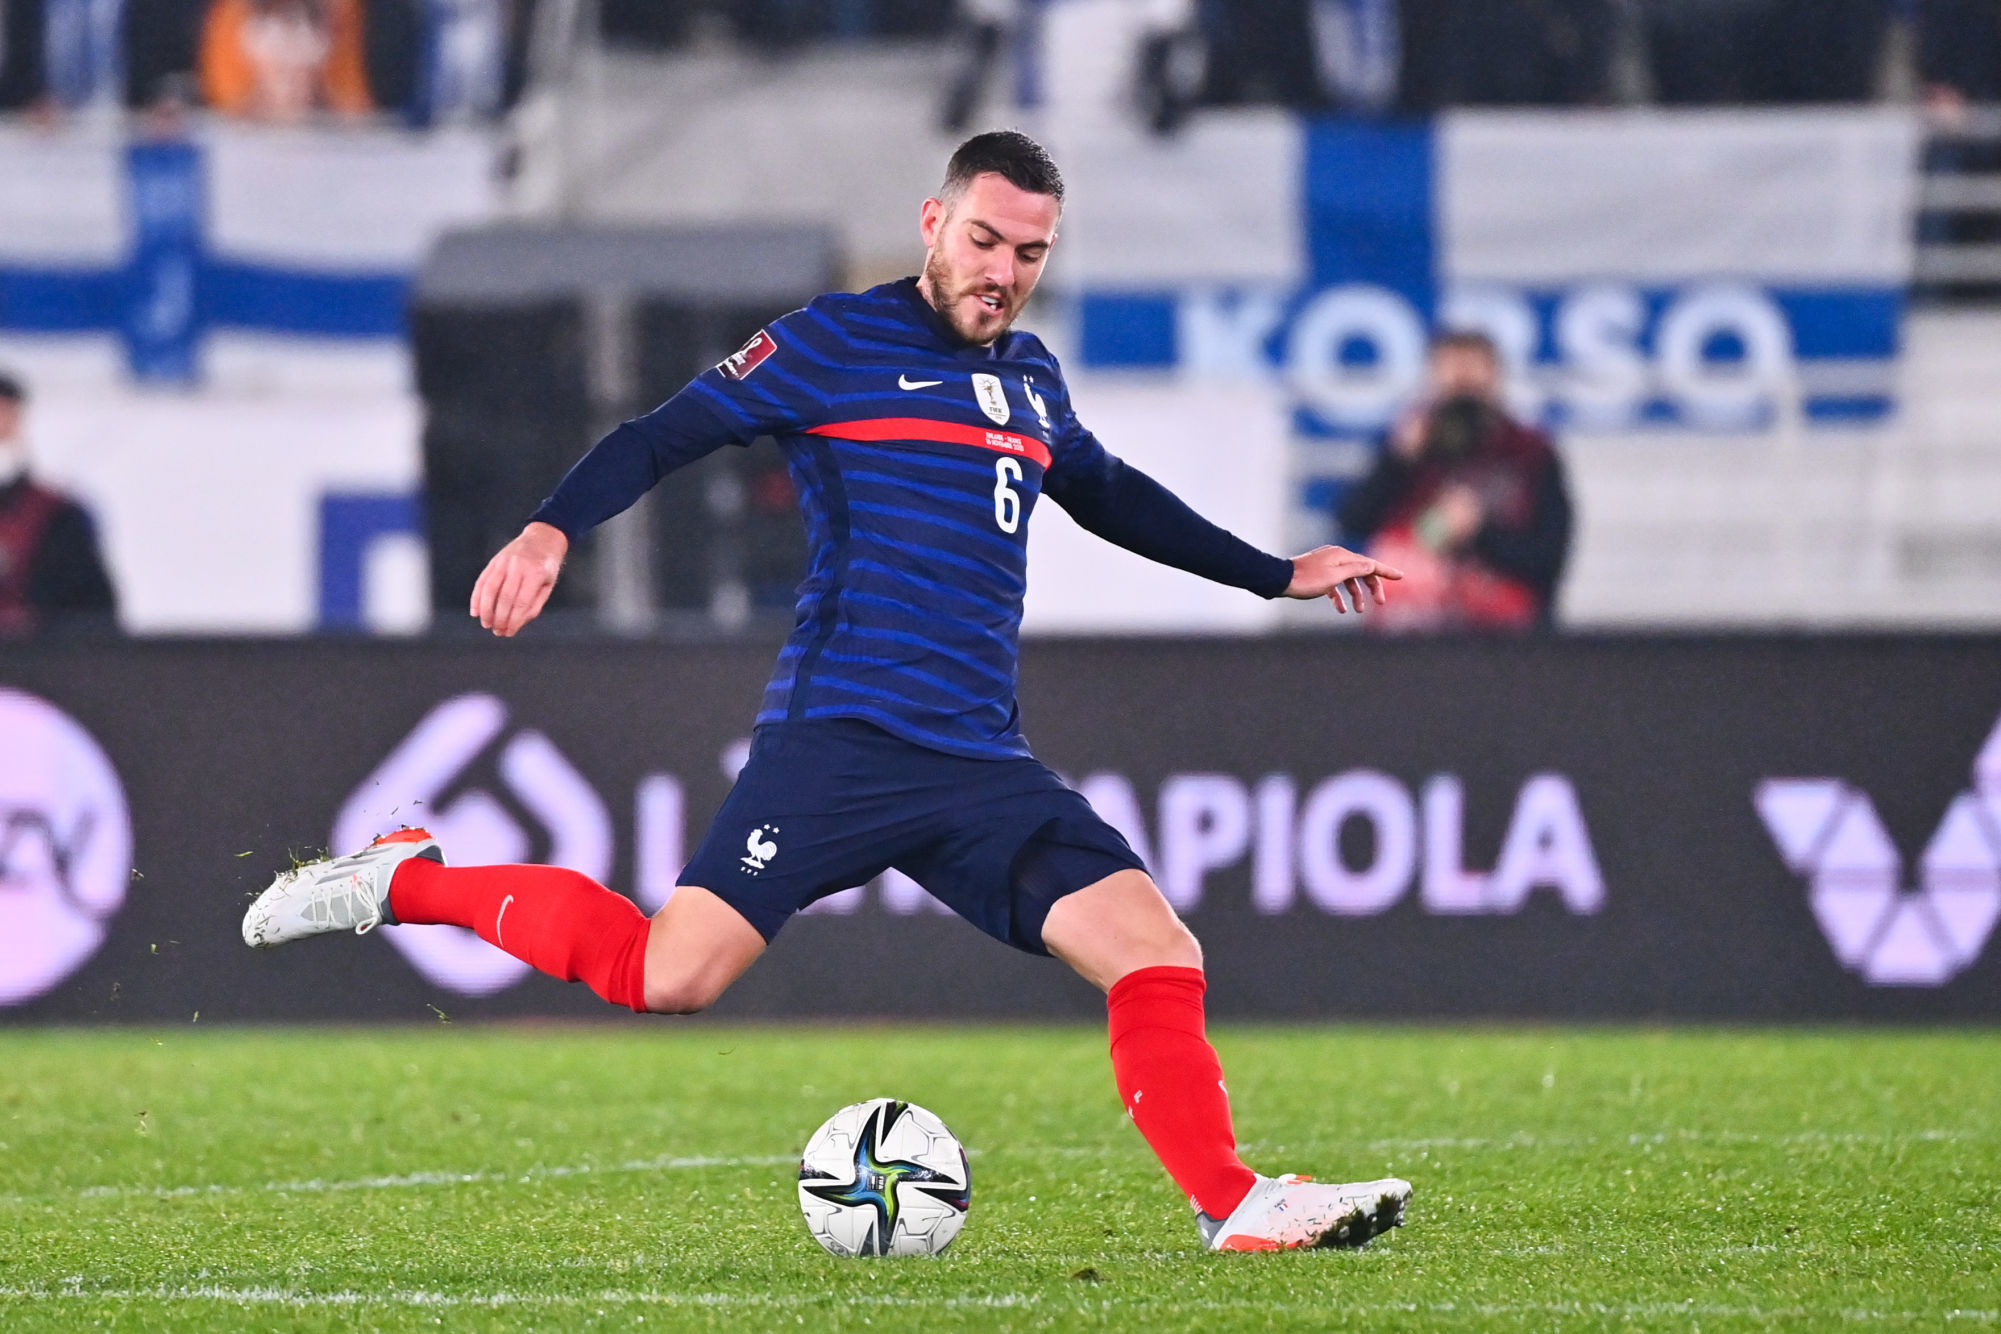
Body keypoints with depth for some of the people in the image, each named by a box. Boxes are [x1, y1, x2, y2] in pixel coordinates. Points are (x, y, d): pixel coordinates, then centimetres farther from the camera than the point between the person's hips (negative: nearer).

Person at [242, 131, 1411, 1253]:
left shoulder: (1032, 379, 19)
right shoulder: (840, 342, 0)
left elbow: (1112, 497, 39)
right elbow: (663, 437, -4)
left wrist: (1276, 574, 43)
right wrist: (550, 531, -22)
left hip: (982, 768, 6)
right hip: (836, 741, -6)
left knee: (1160, 958, -8)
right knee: (668, 978, -15)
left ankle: (1235, 1208, 1)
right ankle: (405, 882, 2)